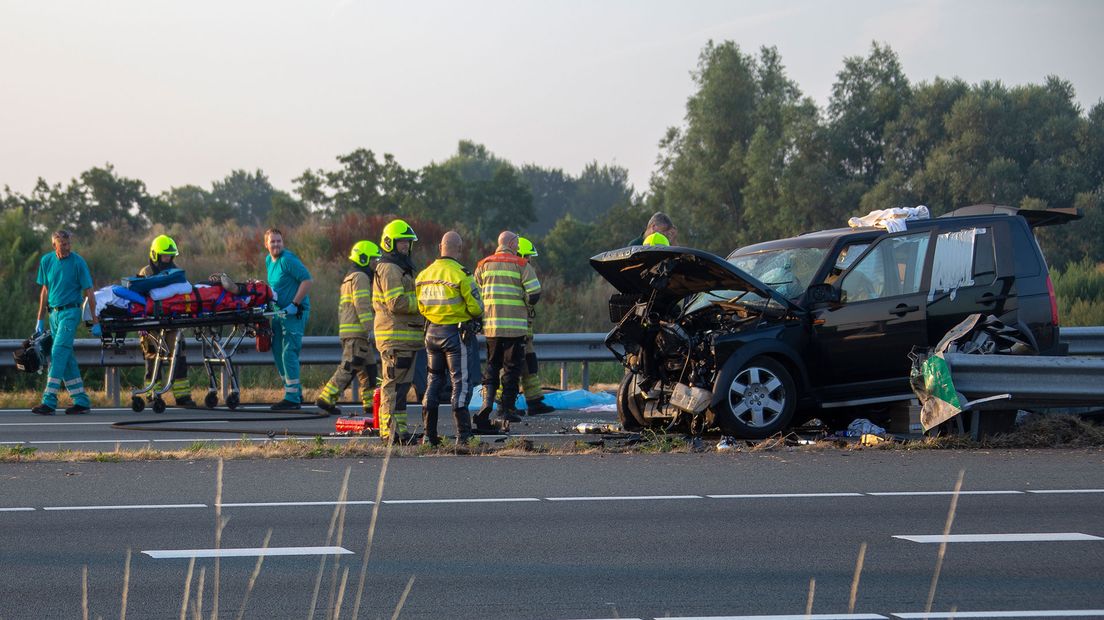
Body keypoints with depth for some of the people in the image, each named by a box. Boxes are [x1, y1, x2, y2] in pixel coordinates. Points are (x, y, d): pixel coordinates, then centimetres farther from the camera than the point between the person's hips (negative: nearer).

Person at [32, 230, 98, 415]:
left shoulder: (78, 262, -7)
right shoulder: (46, 261, 8)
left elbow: (89, 292, -6)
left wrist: (95, 321, -9)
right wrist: (40, 319, 16)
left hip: (70, 312, -6)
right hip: (54, 313, 6)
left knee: (58, 353, -14)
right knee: (67, 358, 8)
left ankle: (49, 401, -17)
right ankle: (81, 401, 14)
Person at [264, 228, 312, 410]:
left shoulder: (288, 260, -15)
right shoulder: (269, 260, 12)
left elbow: (306, 280, -21)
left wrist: (295, 304, -21)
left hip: (295, 312, -9)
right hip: (280, 312, 9)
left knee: (289, 353, -11)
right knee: (278, 353, 12)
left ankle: (292, 398, -8)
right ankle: (295, 392, 24)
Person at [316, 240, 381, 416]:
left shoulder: (349, 279, 23)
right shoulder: (360, 278, -9)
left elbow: (342, 308, 26)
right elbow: (362, 306, -18)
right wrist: (370, 330, -21)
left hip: (348, 331, 10)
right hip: (357, 331, -10)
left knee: (368, 368, 10)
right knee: (349, 368, -10)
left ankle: (370, 404, 11)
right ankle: (326, 399, -11)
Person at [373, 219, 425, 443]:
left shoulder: (403, 268, 23)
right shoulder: (389, 269, -11)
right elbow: (397, 303, -20)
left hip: (407, 336, 11)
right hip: (395, 335, -11)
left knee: (401, 384, 12)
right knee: (394, 384, -11)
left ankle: (398, 430, 15)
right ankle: (391, 431, -12)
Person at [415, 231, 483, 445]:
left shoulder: (424, 274, 5)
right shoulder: (461, 274, -14)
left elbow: (420, 306, 11)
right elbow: (475, 307, -13)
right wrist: (476, 315, 8)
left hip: (432, 331, 6)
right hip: (455, 332, -6)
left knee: (434, 380, 15)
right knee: (460, 381, -1)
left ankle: (429, 434, 14)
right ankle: (463, 434, -5)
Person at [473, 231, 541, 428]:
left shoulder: (484, 265, 8)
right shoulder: (521, 265, -3)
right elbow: (534, 294, -8)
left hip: (490, 325, 3)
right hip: (515, 326, -3)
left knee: (492, 365, 13)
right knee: (511, 367, 5)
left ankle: (487, 400, -7)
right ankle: (507, 409, 6)